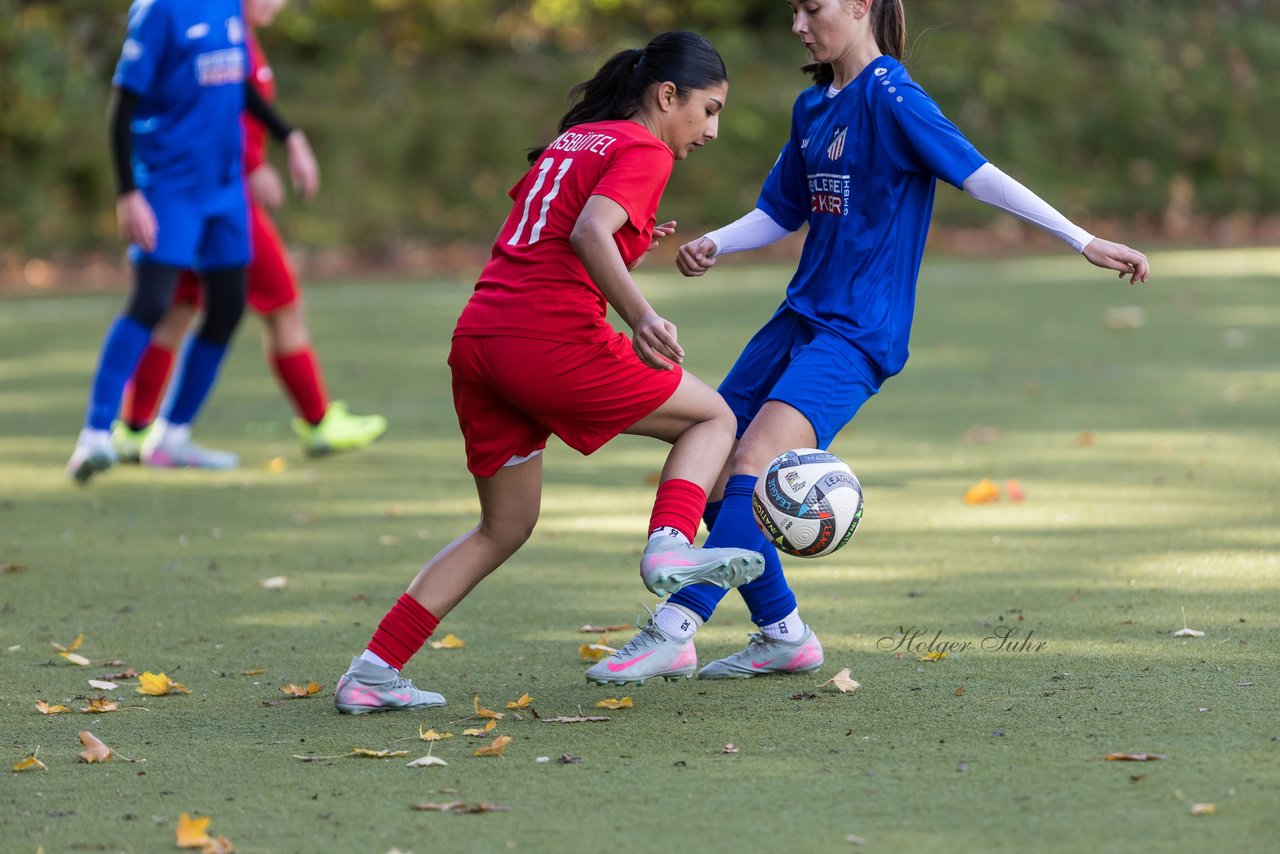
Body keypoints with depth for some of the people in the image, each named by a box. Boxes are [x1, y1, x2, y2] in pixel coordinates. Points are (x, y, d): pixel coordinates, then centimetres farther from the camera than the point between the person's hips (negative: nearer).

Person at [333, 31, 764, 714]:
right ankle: (669, 548, -17)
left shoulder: (571, 140, 24)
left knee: (505, 527, 20)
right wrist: (641, 317, -29)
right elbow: (588, 233, -18)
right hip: (552, 339, -8)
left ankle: (371, 674, 14)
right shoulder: (643, 150, 0)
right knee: (713, 418, 10)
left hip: (477, 339, 8)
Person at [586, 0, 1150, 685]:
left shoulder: (891, 98, -12)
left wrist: (1085, 242, -22)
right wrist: (712, 245, 2)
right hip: (801, 315, 9)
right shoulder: (813, 107, 13)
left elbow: (980, 177, -16)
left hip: (858, 333, -9)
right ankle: (783, 636, 16)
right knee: (707, 470, 5)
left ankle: (673, 630, -24)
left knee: (752, 465, -23)